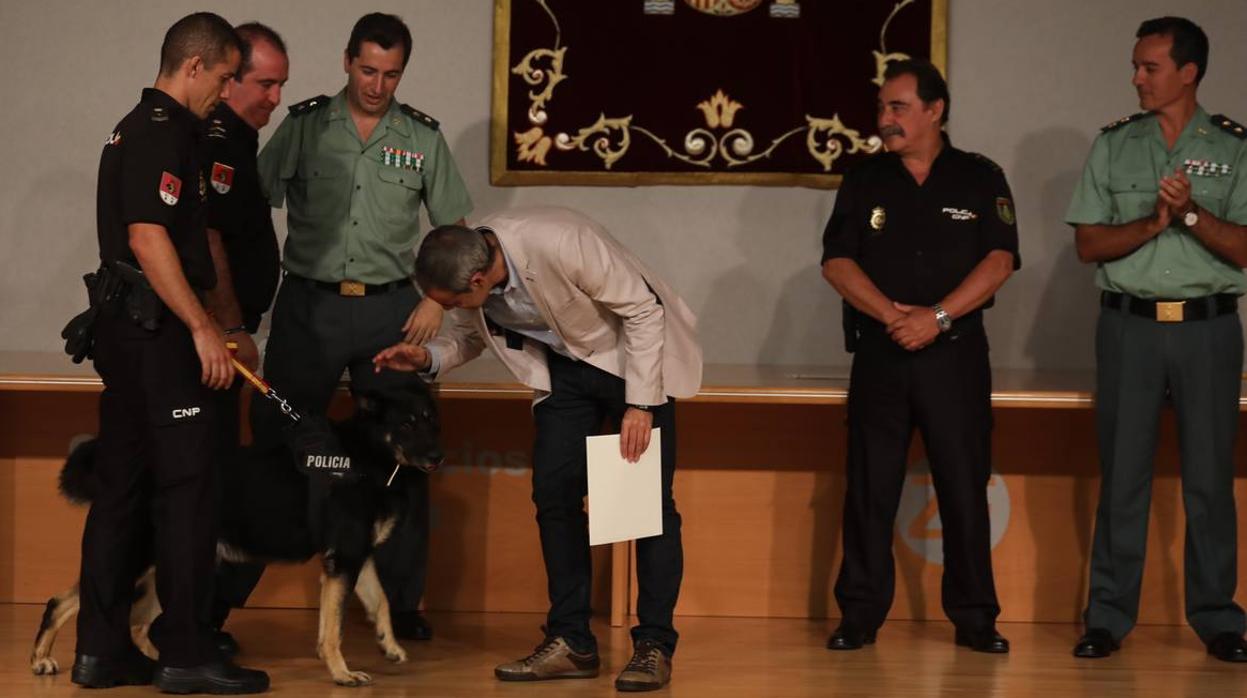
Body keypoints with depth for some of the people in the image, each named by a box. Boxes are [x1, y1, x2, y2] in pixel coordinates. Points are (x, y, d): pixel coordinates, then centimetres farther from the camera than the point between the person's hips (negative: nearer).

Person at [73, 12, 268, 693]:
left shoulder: (136, 127, 19)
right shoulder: (164, 132, -13)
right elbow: (147, 237, -22)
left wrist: (207, 322, 28)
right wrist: (201, 326, -20)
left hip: (124, 328, 10)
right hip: (156, 330, -10)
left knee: (123, 485, 10)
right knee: (184, 489, -6)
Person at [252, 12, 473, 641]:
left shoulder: (422, 137, 7)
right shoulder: (304, 126, 2)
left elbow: (455, 229, 11)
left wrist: (437, 301, -2)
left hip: (390, 307, 1)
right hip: (308, 305, -1)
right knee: (276, 445, 0)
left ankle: (402, 602, 11)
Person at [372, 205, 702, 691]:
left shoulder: (561, 245, -35)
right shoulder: (466, 270, -16)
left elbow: (643, 310, -24)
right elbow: (471, 335, 6)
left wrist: (638, 404, -25)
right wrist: (428, 357, -14)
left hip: (634, 353, -6)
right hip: (565, 365, 6)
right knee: (553, 492, -3)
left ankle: (654, 646, -1)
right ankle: (571, 643, 5)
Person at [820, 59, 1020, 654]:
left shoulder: (979, 179, 5)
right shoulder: (865, 181, 9)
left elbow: (999, 261, -5)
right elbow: (837, 262, 1)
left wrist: (938, 317, -16)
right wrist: (891, 314, -14)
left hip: (955, 353, -1)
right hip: (879, 354, 2)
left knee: (965, 488, -1)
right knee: (870, 490, 2)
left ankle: (974, 617, 7)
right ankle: (860, 615, 8)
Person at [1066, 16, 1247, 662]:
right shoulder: (1114, 145, 7)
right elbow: (1089, 244, 3)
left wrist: (1192, 214, -18)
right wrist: (1151, 223, -13)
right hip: (1129, 325, 1)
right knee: (1122, 476, 2)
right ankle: (1108, 616, 7)